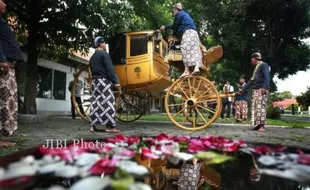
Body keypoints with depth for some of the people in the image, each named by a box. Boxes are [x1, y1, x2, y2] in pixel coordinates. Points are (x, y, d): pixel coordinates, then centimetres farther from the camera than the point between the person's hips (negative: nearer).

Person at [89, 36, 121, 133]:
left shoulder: (92, 57, 21)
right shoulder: (104, 54, -6)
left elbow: (92, 70, 20)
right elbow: (110, 69, -14)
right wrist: (116, 82, -15)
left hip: (95, 81, 8)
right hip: (104, 81, -8)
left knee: (95, 104, 6)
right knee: (107, 103, -8)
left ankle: (93, 125, 6)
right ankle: (110, 126, -9)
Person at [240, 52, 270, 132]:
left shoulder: (264, 65, -2)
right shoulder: (256, 68, 26)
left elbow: (267, 77, -15)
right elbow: (251, 80, 29)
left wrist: (265, 87, -29)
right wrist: (243, 89, 27)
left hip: (262, 89, -9)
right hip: (255, 90, 9)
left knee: (261, 107, -14)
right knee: (255, 108, 5)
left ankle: (262, 126, -16)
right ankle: (258, 124, 8)